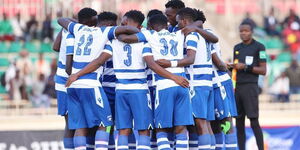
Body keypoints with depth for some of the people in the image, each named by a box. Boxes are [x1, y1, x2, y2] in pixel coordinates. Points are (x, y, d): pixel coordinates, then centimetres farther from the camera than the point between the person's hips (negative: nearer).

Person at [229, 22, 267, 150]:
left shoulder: (259, 47, -1)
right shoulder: (237, 47, 17)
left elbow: (263, 70, -4)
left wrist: (245, 67, -14)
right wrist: (231, 67, 4)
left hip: (250, 86, -6)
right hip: (237, 87, 6)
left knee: (254, 121, -11)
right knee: (239, 122, 4)